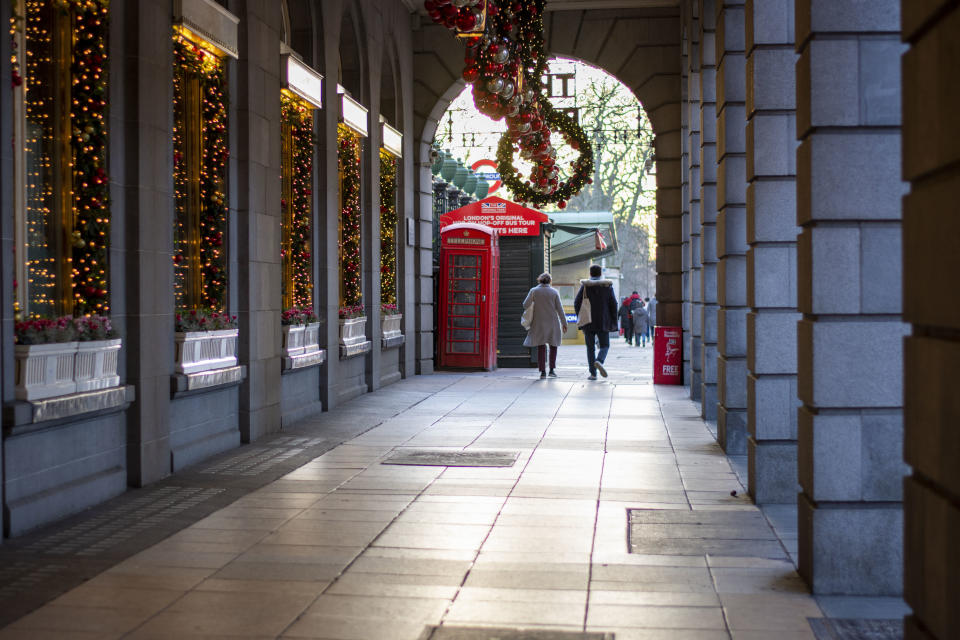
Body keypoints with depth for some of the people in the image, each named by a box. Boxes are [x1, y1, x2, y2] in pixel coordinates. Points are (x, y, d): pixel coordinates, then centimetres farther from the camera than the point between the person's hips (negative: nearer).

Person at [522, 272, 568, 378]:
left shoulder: (534, 291, -2)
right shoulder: (554, 292, -2)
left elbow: (525, 305, -3)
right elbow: (559, 309, -3)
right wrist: (564, 323, 3)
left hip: (539, 323, 0)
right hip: (552, 322, 0)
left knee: (541, 347, 6)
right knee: (553, 345, 15)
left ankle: (543, 371, 1)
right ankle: (552, 369, 7)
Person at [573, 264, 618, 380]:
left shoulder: (585, 286, -1)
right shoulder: (607, 286, 1)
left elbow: (577, 303, -3)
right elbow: (613, 304, 0)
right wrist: (613, 322, 4)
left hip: (588, 322, 0)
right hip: (603, 322, 0)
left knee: (590, 347, 7)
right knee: (604, 345, 10)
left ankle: (593, 373, 3)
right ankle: (599, 361, -20)